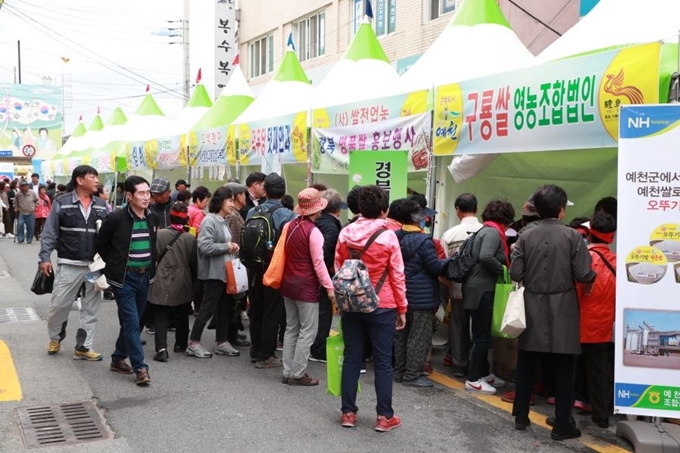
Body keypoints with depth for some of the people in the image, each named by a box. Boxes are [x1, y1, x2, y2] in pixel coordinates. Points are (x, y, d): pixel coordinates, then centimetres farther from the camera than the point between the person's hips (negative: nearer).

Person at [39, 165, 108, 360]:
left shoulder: (102, 205, 7)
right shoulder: (61, 203, -3)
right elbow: (50, 232, -3)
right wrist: (45, 257, -9)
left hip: (96, 265, 3)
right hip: (69, 265, -3)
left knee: (91, 308, 6)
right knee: (59, 304, 6)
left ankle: (83, 347, 17)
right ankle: (55, 338, 32)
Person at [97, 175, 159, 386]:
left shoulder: (152, 218, 4)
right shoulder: (116, 218, -13)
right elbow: (101, 244, 0)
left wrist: (152, 266, 12)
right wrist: (114, 264, 1)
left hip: (144, 276, 6)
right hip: (124, 278, -6)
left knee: (131, 321, 14)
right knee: (132, 322, -7)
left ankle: (118, 358, 30)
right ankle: (140, 367, -3)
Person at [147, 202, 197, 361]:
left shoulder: (159, 234, -10)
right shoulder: (191, 239, -8)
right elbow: (194, 264, 0)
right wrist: (193, 283, 13)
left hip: (161, 284, -1)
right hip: (182, 286, 1)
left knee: (161, 317, 3)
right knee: (182, 316, 19)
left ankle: (161, 348, -10)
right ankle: (180, 344, 31)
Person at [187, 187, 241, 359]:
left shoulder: (223, 221, 14)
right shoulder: (210, 220, -15)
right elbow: (205, 246, -25)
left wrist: (232, 248, 6)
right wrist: (226, 247, -16)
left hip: (225, 271, 9)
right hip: (214, 272, -9)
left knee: (225, 308, 13)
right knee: (208, 308, -3)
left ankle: (222, 342, 22)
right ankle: (194, 343, 7)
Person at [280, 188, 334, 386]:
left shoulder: (290, 226, 4)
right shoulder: (313, 232, -17)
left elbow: (284, 254, 10)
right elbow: (318, 263, -17)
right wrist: (329, 287, -13)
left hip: (288, 284, 8)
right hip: (306, 287, -8)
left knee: (291, 328, 15)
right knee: (308, 331, 1)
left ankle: (288, 371, 19)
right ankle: (297, 374, 4)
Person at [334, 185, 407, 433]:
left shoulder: (345, 233, 0)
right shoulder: (388, 236, -11)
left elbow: (338, 270, 8)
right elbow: (397, 276, -7)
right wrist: (402, 308, 2)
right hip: (382, 307, -3)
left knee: (351, 359, 11)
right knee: (383, 362, 5)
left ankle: (348, 413, 17)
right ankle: (384, 416, 11)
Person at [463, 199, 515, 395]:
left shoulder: (486, 230, 16)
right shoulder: (493, 232, -13)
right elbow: (486, 257, -28)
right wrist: (503, 270, -16)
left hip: (480, 288, 10)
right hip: (481, 289, -10)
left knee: (482, 334, 17)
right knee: (482, 335, -4)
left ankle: (484, 373, 27)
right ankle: (473, 380, 1)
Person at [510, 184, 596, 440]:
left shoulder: (526, 237, -3)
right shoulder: (572, 236, -9)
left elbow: (515, 274, -6)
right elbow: (584, 275, -13)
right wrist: (589, 281, 9)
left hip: (532, 307, 3)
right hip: (562, 309, -2)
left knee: (526, 364, 14)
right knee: (563, 369, 6)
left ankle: (521, 416, 23)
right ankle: (562, 425, 12)